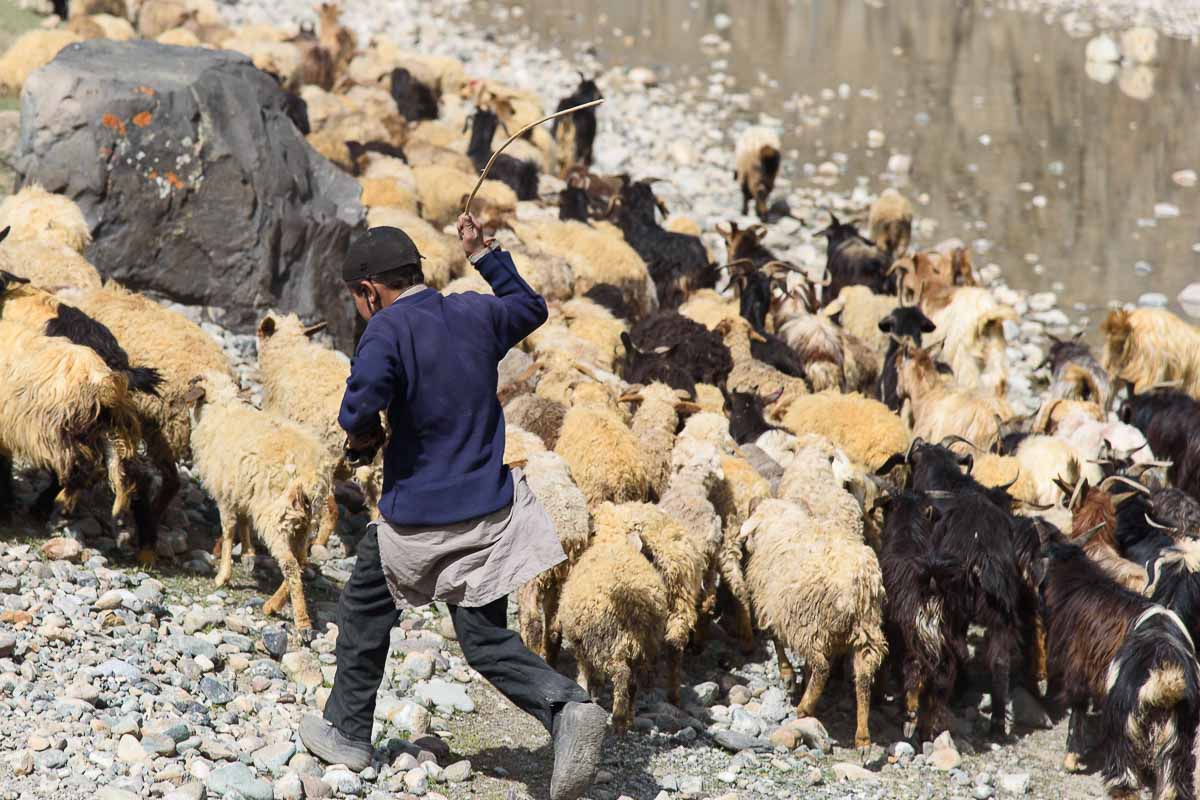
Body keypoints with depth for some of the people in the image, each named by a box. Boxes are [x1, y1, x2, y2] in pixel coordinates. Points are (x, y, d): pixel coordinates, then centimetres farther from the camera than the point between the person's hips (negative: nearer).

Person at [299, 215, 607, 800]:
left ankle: (348, 733, 30)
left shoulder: (389, 330, -14)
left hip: (418, 520, -5)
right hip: (490, 508, 5)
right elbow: (531, 307, 25)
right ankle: (566, 707, -19)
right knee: (487, 642, 7)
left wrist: (362, 434, -8)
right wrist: (484, 255, 29)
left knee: (365, 608, 20)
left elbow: (362, 402, -29)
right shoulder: (476, 314, 5)